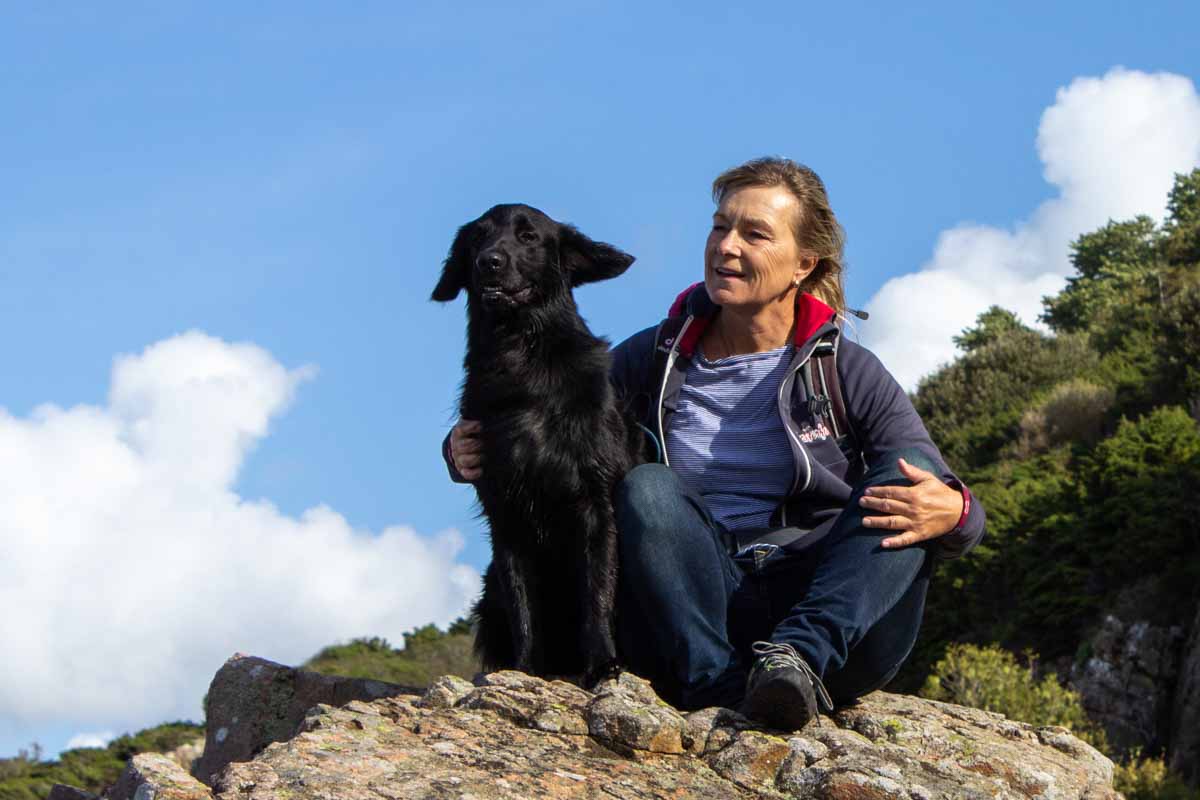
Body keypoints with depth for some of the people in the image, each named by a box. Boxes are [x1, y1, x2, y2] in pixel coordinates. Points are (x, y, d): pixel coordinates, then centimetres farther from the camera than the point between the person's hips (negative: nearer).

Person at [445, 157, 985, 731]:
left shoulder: (848, 373, 5)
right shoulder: (658, 360, 10)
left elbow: (942, 493, 0)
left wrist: (954, 513, -26)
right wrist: (470, 451, -6)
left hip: (836, 621, -1)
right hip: (699, 612, 1)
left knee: (906, 472, -22)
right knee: (646, 488, -23)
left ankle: (800, 657, -42)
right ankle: (717, 687, -42)